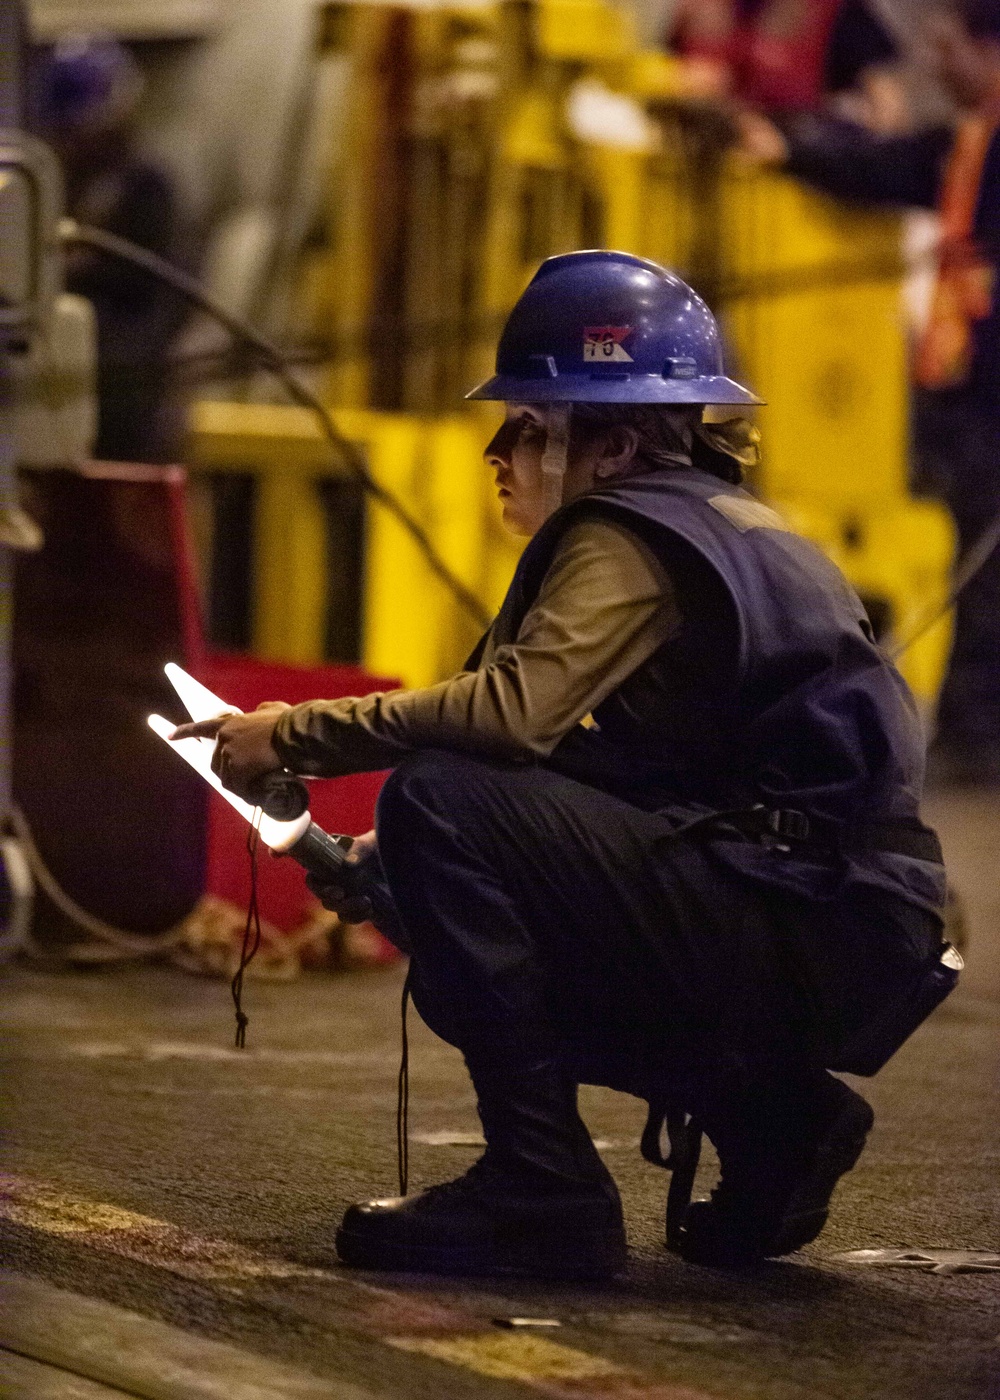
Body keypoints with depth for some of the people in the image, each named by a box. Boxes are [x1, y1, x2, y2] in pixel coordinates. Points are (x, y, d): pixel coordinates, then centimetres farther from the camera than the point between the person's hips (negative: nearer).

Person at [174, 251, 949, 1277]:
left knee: (441, 798, -18)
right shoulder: (717, 526, 20)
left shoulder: (633, 535, -10)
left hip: (814, 937, -10)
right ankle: (764, 1116, 13)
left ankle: (539, 1190, -15)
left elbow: (515, 708, -27)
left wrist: (298, 735, -15)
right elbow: (556, 752, 21)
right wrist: (391, 865, 11)